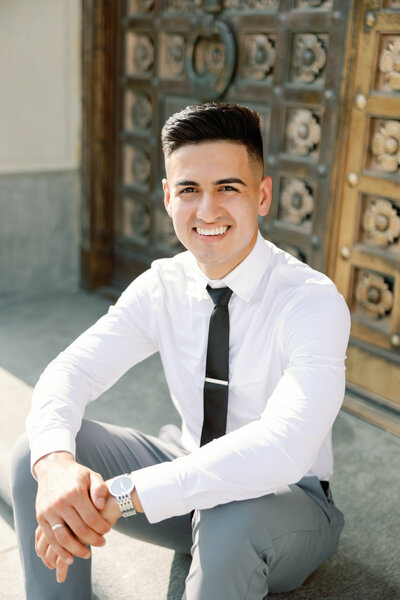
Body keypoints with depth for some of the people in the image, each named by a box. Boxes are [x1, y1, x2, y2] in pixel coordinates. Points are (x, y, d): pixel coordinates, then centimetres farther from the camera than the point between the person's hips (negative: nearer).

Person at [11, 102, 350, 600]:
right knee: (36, 452, -14)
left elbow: (283, 447, -39)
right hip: (192, 474, 5)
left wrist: (123, 495, -42)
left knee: (229, 522, -40)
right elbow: (69, 372, -13)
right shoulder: (162, 287, -8)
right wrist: (55, 463, -35)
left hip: (286, 497, -4)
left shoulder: (313, 301, -25)